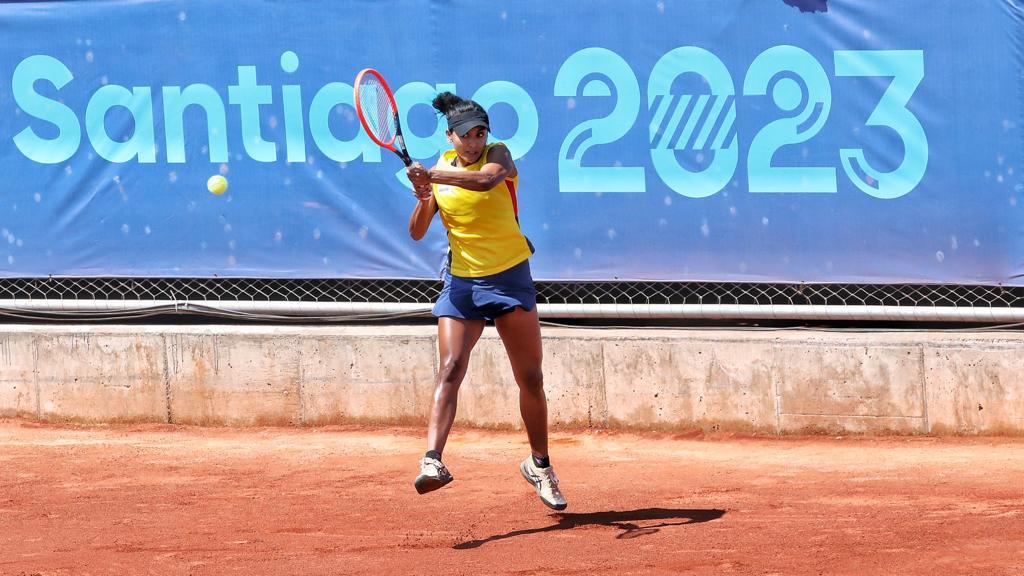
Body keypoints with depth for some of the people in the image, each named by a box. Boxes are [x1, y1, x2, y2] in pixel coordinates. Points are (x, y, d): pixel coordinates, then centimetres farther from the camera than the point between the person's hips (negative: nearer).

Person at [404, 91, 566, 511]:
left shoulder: (498, 154, -6)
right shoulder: (442, 167, 4)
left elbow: (486, 179, -32)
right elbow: (417, 232, 3)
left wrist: (434, 176, -37)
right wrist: (424, 198, -16)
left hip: (510, 278, -1)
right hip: (461, 282, 1)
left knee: (530, 379, 5)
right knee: (450, 369, -19)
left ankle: (540, 464, 23)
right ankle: (432, 460, -32)